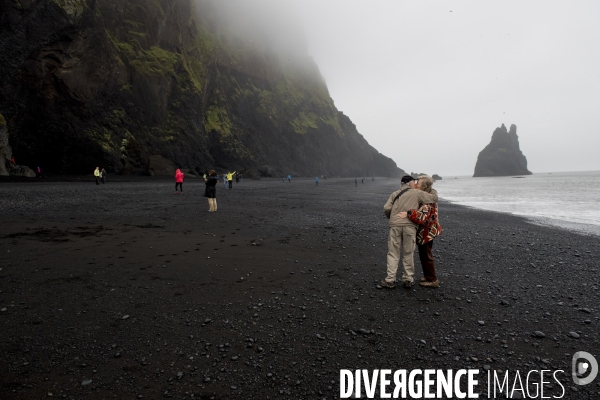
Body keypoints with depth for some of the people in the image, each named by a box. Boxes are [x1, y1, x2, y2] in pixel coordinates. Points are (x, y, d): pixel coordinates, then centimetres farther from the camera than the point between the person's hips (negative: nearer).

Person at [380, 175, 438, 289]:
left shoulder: (395, 194, 12)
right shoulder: (417, 193, 5)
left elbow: (386, 209, 1)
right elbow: (434, 198, 5)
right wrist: (433, 190, 26)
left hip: (395, 226, 2)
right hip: (409, 226, -1)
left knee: (393, 254, 7)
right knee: (408, 254, 9)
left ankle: (390, 280, 7)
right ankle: (408, 280, 17)